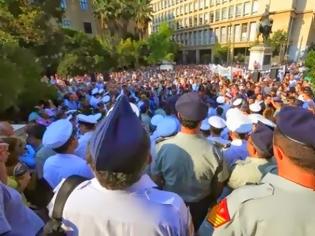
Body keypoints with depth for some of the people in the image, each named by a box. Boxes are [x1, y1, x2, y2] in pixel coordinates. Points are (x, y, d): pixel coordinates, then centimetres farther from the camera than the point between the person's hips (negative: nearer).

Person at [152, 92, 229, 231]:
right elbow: (218, 188, -13)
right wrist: (210, 201, 10)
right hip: (200, 206, 0)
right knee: (195, 230, 32)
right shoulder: (212, 151, -29)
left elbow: (156, 180, -13)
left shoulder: (163, 147, -29)